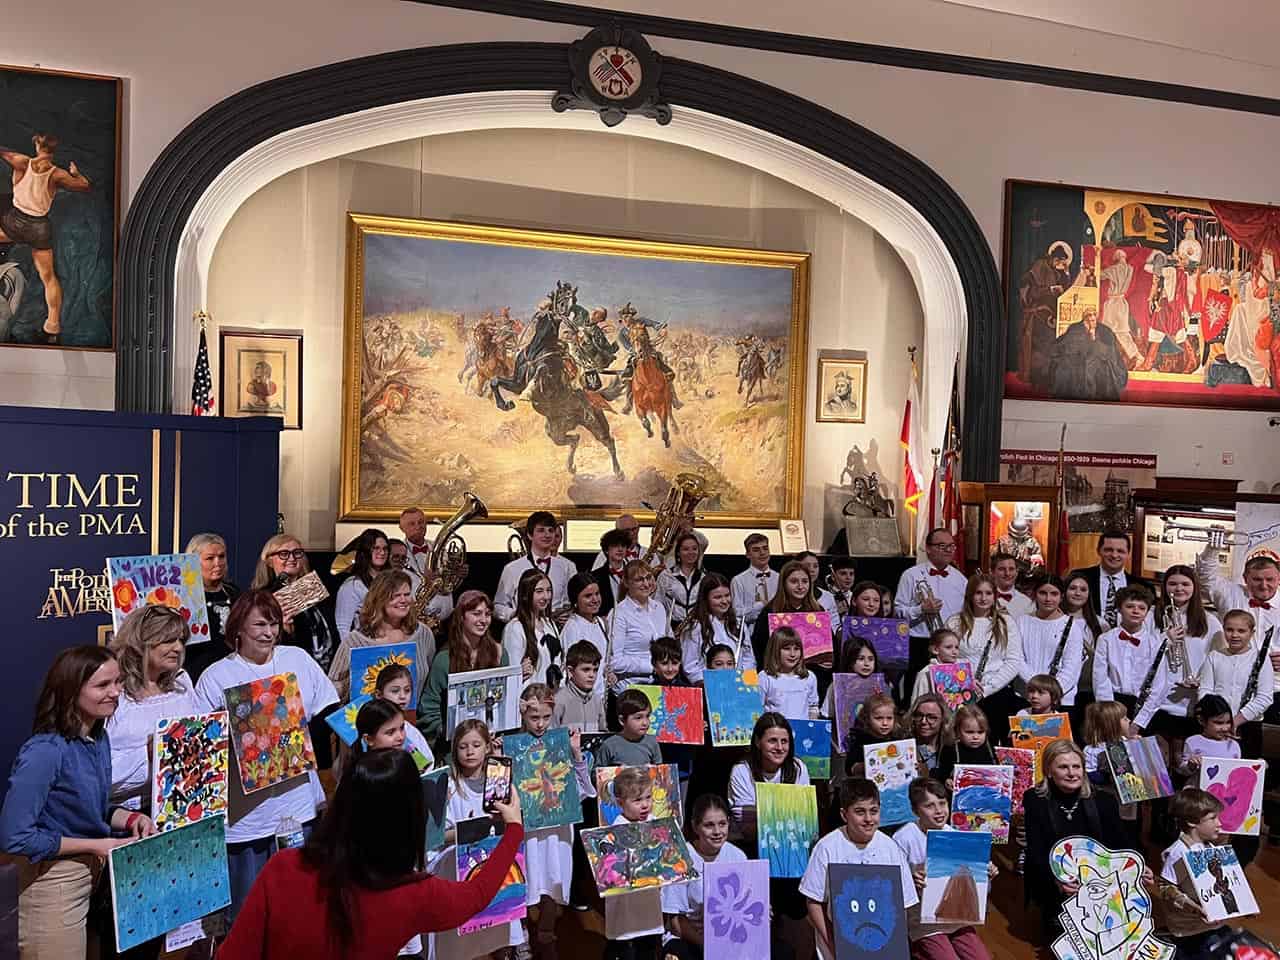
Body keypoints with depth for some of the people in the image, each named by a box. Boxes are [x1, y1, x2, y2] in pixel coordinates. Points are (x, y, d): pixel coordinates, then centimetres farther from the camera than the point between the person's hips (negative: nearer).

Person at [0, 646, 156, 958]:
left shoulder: (100, 739, 0)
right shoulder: (45, 751, -25)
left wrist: (131, 818, -6)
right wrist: (94, 846, -20)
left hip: (95, 871, 8)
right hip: (55, 882, -8)